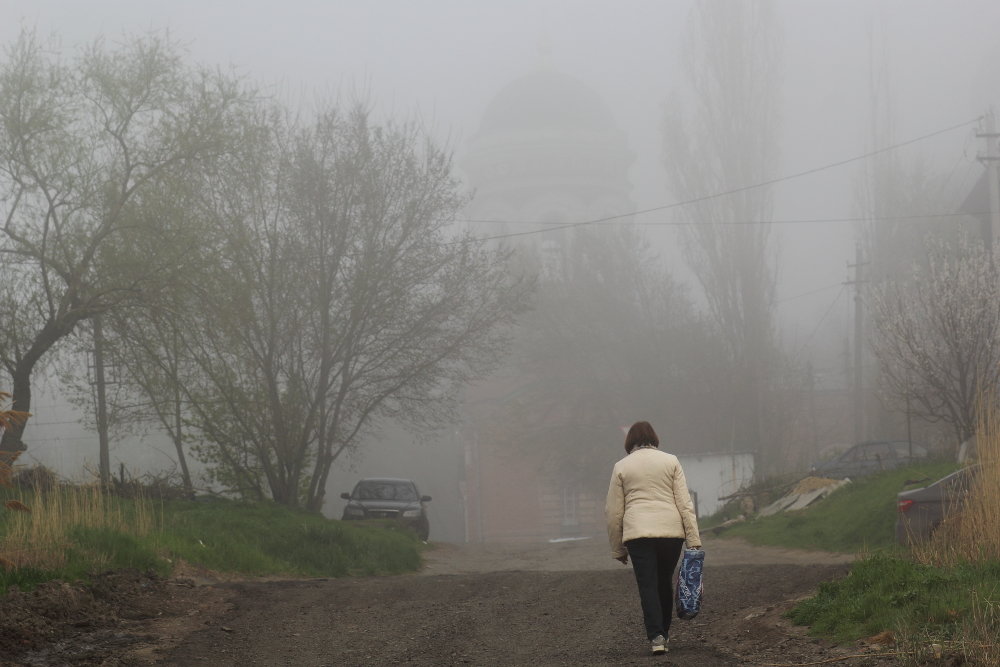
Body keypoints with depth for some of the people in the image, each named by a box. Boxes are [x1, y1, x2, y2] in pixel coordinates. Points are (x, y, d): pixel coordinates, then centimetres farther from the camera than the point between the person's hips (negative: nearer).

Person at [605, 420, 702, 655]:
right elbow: (684, 502, 2)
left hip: (638, 533, -2)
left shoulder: (621, 467, 8)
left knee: (647, 585, -2)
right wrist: (694, 539, 1)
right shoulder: (670, 461, 9)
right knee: (665, 581, 17)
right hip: (671, 530, 2)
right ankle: (664, 632, 27)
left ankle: (656, 636, -16)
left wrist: (617, 548, 13)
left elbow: (613, 512, 7)